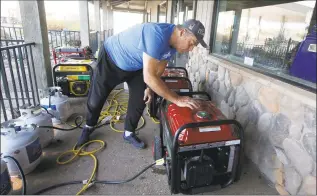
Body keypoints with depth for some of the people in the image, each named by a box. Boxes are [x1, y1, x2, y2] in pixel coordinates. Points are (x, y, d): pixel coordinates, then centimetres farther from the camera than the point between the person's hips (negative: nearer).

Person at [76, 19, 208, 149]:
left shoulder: (173, 42, -12)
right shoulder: (156, 35, -40)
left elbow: (158, 68, 2)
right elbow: (149, 77, -44)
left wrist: (149, 88, -4)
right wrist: (176, 99, -39)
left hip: (135, 67, 7)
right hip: (111, 59, -6)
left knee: (139, 101, 1)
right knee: (95, 99, 6)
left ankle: (129, 133, 23)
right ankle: (89, 127, 35)